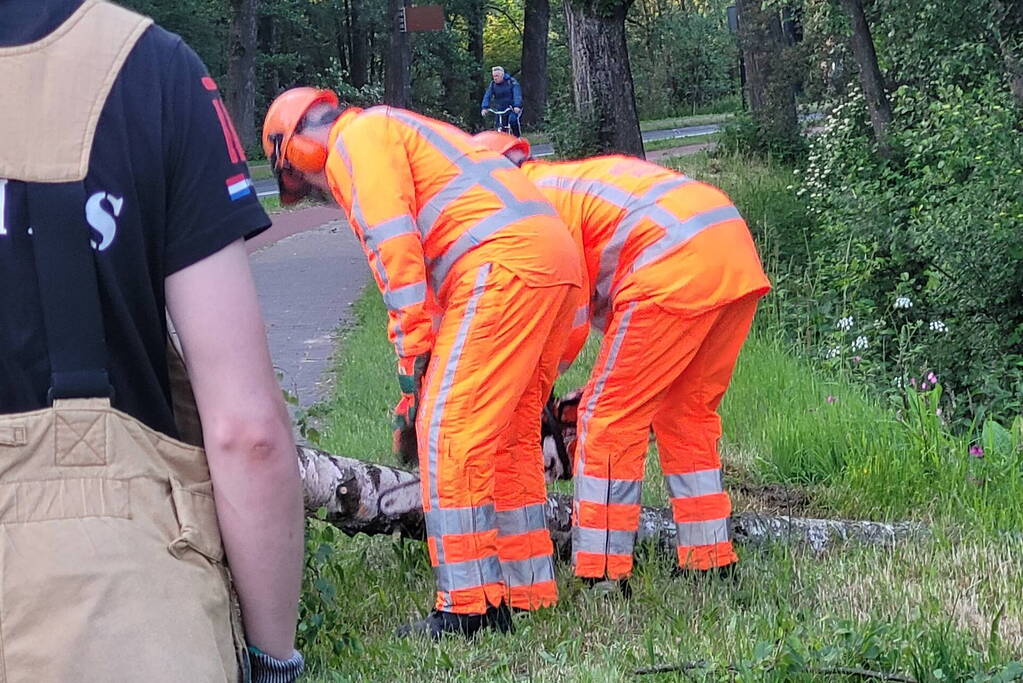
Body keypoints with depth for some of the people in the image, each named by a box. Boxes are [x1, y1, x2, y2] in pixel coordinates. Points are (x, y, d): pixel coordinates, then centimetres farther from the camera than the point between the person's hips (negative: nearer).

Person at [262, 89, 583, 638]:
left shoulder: (354, 142, 4)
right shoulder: (408, 136, 33)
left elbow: (394, 247, -9)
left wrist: (413, 356, -8)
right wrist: (433, 357, 27)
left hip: (505, 264, -10)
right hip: (557, 260, 10)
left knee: (449, 430, -9)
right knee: (511, 434, 14)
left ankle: (466, 606, -10)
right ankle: (525, 591, 18)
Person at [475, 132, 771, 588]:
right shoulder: (571, 180, 30)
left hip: (677, 265, -9)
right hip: (737, 247, 9)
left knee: (611, 420, -1)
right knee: (687, 414, 20)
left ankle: (600, 576, -1)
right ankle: (711, 563, 23)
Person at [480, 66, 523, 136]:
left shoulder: (511, 82, -9)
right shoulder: (492, 84, 1)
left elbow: (517, 94, -21)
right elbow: (487, 96, -9)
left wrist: (517, 106, -37)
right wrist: (484, 108, -26)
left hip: (513, 109, -4)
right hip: (500, 110, 4)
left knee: (513, 120, -32)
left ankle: (517, 138, -14)